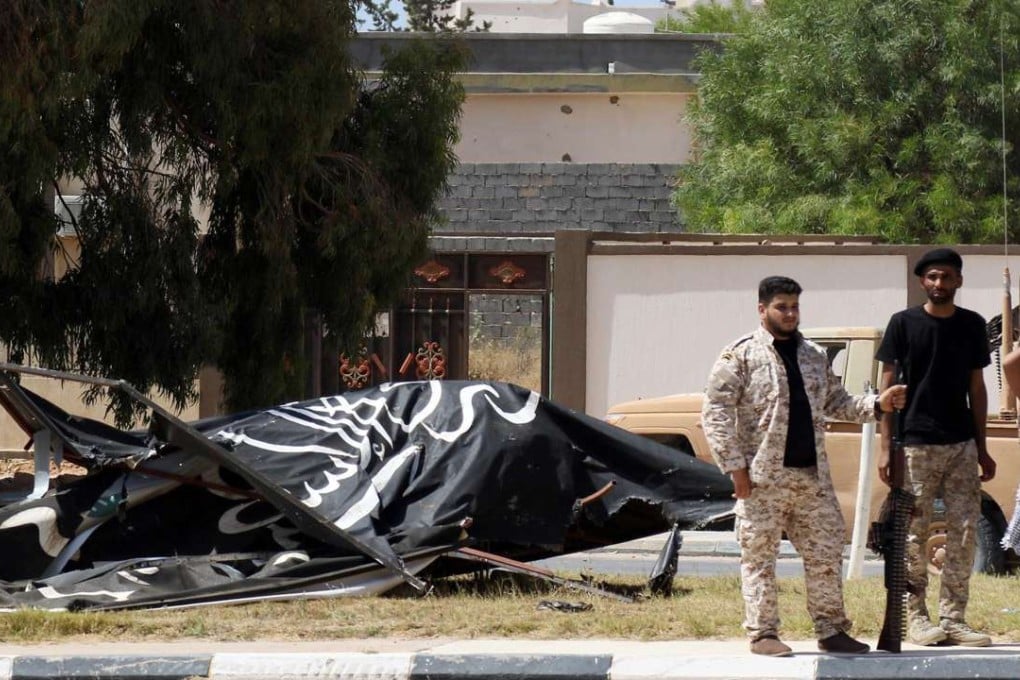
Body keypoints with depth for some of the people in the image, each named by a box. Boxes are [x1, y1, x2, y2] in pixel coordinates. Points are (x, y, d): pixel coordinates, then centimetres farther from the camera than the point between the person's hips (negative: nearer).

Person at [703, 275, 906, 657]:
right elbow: (715, 414, -7)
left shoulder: (814, 356, 16)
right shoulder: (741, 356, -3)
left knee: (825, 552, 6)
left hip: (812, 476, 5)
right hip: (763, 478, -5)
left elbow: (836, 403, 20)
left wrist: (877, 405, 2)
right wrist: (735, 466, -12)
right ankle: (762, 633, 5)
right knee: (759, 555, -1)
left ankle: (830, 630, 14)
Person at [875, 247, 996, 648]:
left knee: (964, 532, 0)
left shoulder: (972, 325, 10)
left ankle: (953, 619, 5)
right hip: (915, 445, -3)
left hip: (961, 445, 3)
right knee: (914, 534, -2)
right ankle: (915, 618, 5)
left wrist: (982, 449, 11)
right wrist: (885, 447, -6)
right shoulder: (904, 324, 0)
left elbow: (976, 389, 15)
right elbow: (888, 387, 0)